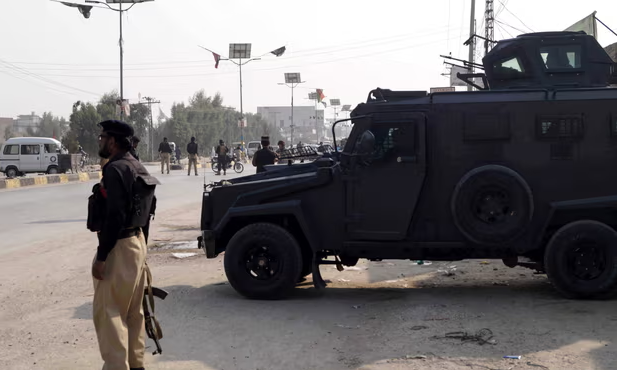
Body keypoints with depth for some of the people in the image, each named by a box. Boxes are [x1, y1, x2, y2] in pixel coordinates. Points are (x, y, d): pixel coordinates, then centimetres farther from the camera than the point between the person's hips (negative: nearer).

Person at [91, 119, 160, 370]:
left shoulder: (115, 169, -17)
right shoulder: (137, 168, 13)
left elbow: (115, 216, -24)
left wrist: (101, 256, -21)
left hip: (118, 246, -10)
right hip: (137, 241, 10)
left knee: (108, 311, -4)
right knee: (132, 310, 16)